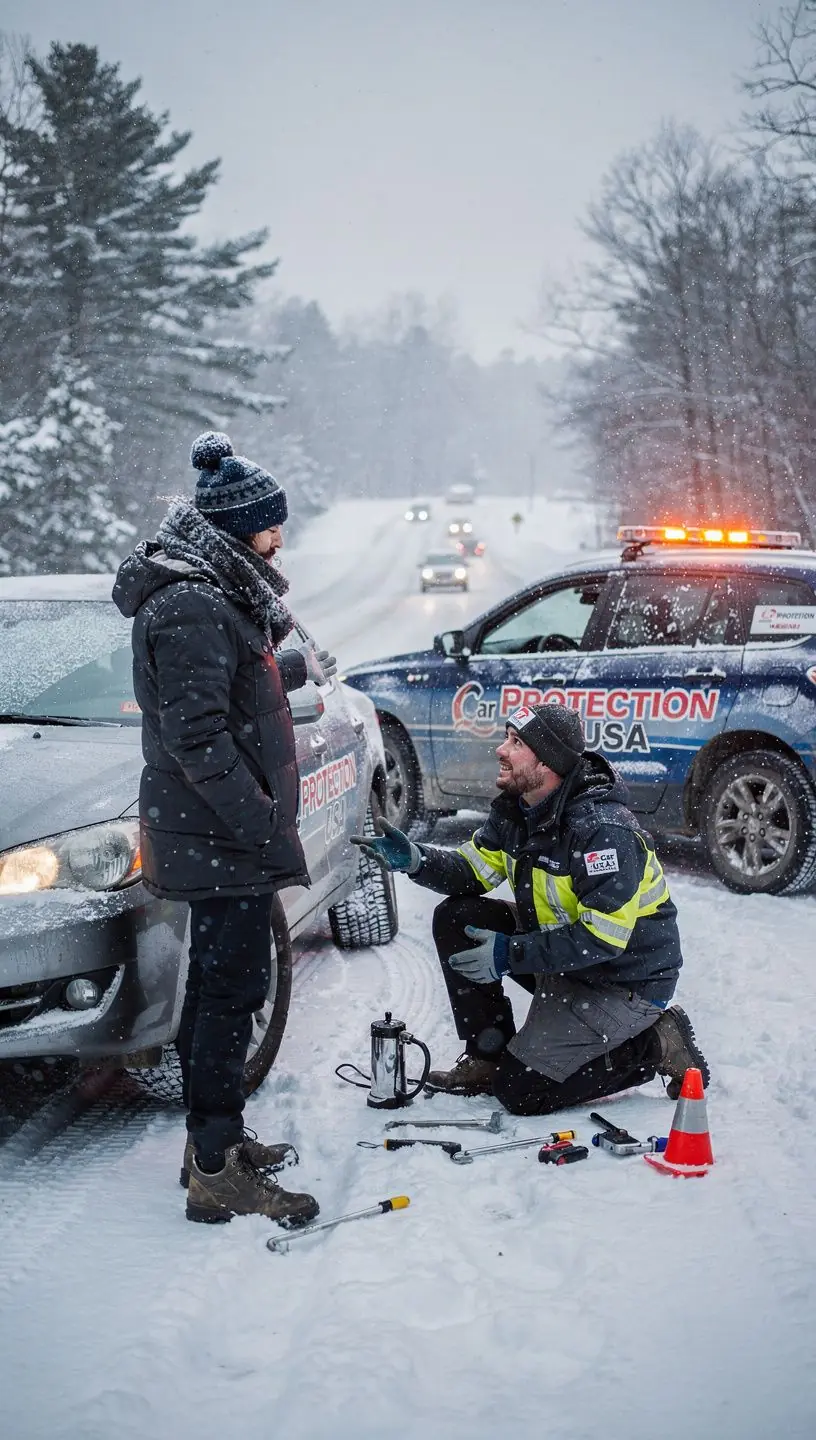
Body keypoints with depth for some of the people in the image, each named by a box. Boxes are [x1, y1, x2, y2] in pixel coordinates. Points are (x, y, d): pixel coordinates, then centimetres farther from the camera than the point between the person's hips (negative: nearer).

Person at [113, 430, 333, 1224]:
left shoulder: (213, 595, 13)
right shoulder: (192, 608, -20)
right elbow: (197, 735, -25)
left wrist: (293, 667, 40)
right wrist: (263, 826, -24)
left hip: (217, 834, 11)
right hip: (221, 838, -11)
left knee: (217, 985, 17)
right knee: (232, 989, -6)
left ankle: (215, 1141, 28)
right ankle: (216, 1172, -1)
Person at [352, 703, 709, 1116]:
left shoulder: (602, 830, -29)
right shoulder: (517, 810, -2)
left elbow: (602, 939, -30)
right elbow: (472, 872, 5)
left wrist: (510, 955, -27)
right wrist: (416, 860, -14)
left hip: (626, 983, -9)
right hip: (565, 959, 9)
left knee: (519, 1090, -13)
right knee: (455, 919, -2)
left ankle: (656, 1045, -1)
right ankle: (488, 1057, 7)